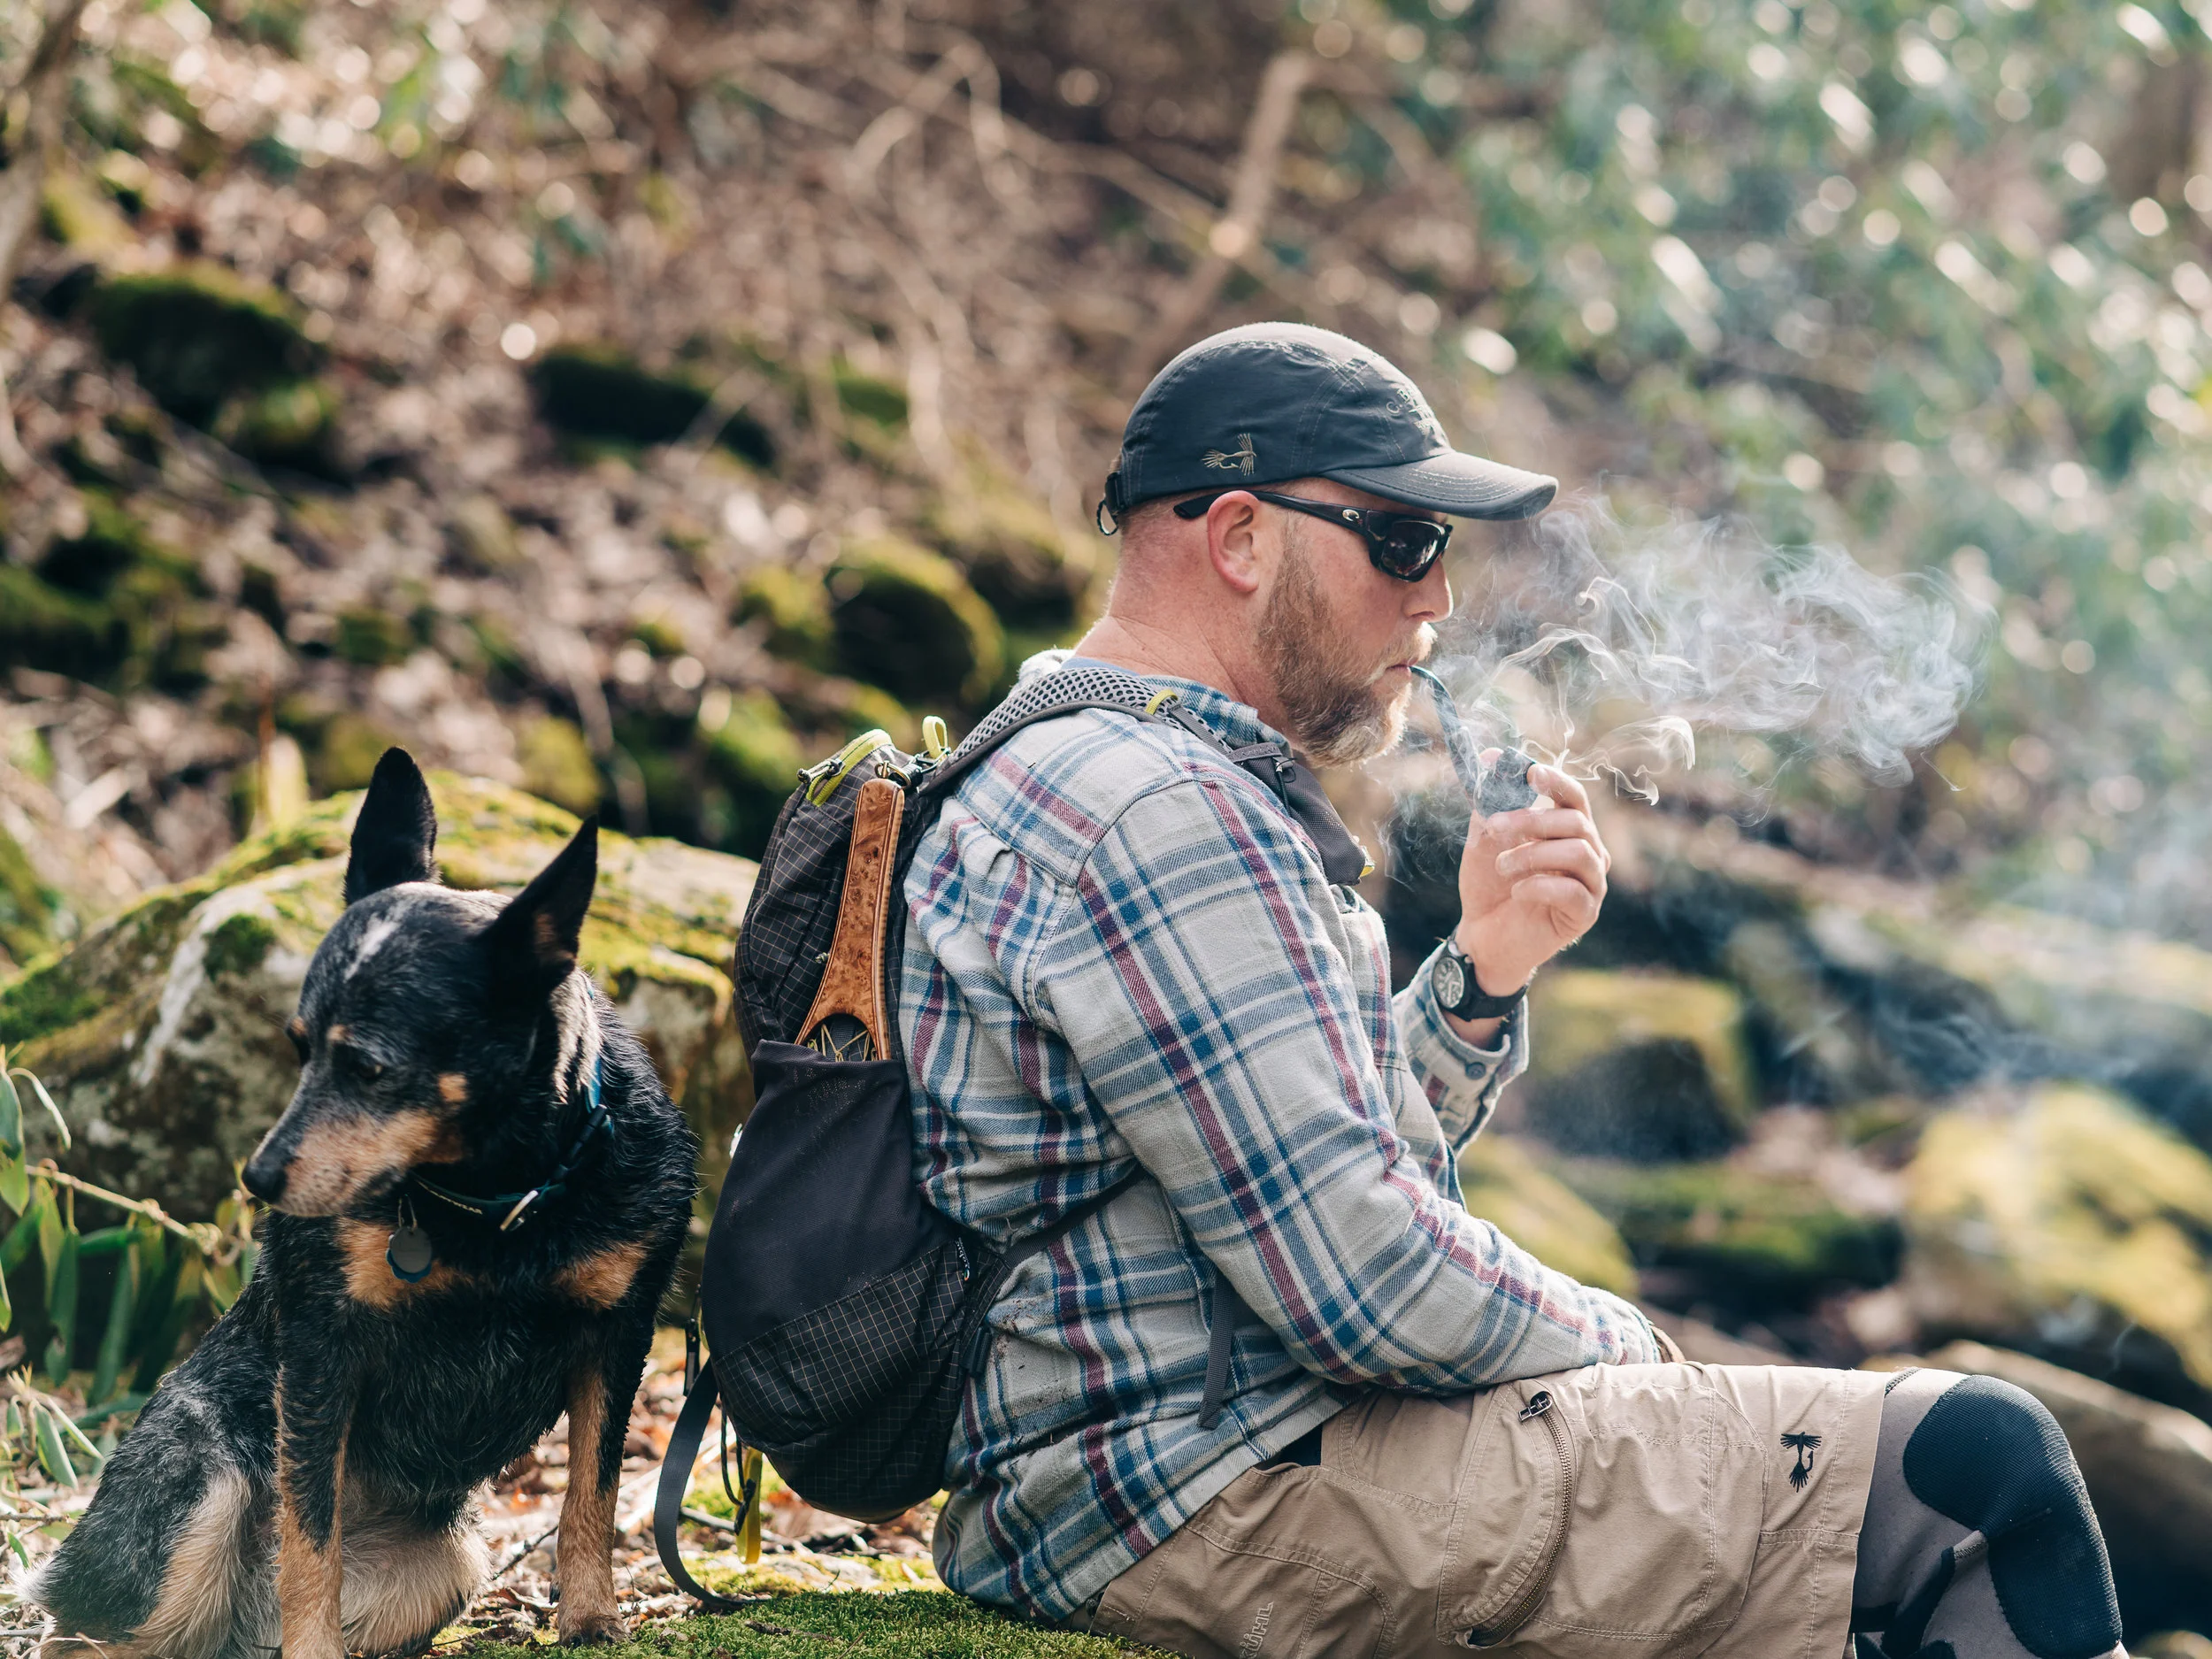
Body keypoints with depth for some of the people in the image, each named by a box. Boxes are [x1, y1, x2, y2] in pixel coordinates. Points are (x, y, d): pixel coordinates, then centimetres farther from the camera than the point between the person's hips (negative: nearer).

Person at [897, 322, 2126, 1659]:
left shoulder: (1056, 777, 17)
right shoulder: (1166, 817, -18)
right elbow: (1363, 1277, -22)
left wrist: (1482, 969, 4)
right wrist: (1628, 1348, -4)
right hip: (1223, 1493, -11)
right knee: (1983, 1463, -11)